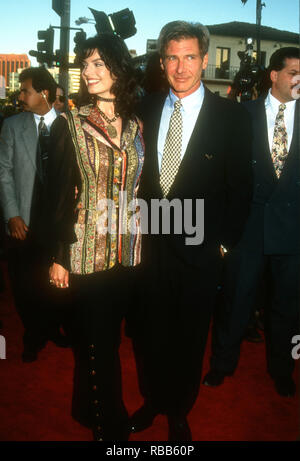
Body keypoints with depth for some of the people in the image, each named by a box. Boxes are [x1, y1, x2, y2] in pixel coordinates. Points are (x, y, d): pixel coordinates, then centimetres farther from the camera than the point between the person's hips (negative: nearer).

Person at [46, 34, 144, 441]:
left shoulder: (135, 126, 6)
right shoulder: (70, 125, -5)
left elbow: (140, 189, 10)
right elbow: (58, 194, -6)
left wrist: (142, 243, 6)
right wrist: (57, 257, -8)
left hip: (128, 252, 4)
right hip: (86, 253, -3)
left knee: (109, 335, 14)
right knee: (97, 340, 6)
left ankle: (95, 411, 37)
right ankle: (108, 423, 28)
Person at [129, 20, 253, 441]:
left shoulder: (231, 116, -5)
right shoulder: (147, 110, 4)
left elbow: (240, 188, -3)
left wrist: (224, 243, -4)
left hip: (198, 249, -2)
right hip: (149, 244, 3)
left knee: (189, 339, 14)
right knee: (148, 333, 16)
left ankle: (179, 412, 39)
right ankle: (152, 400, 42)